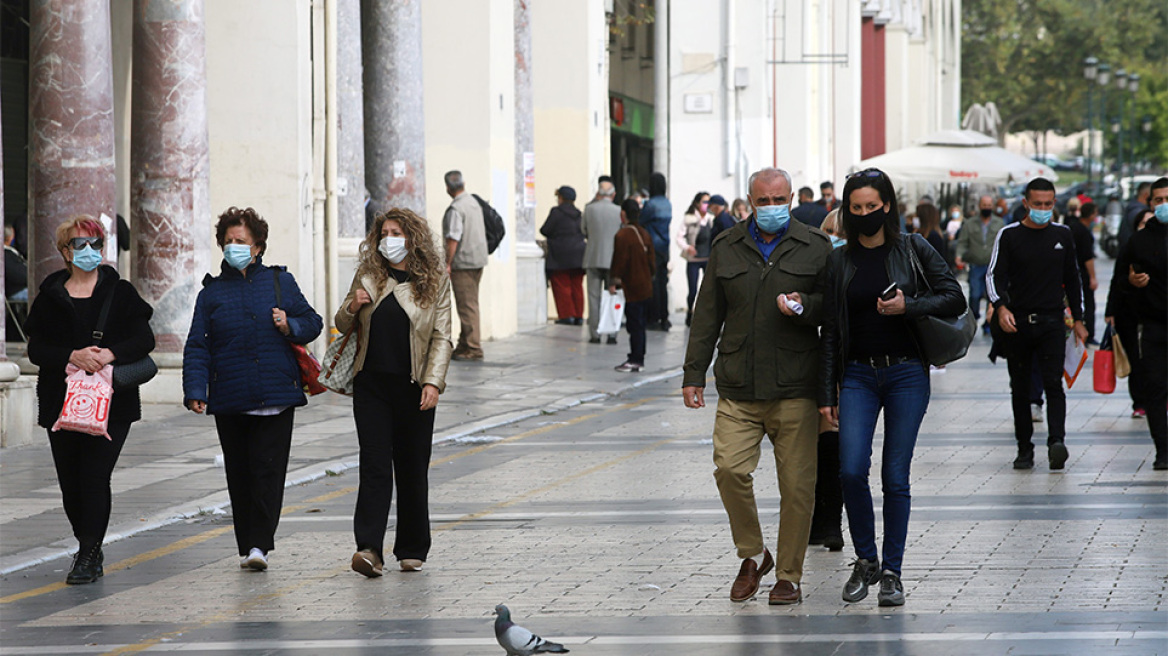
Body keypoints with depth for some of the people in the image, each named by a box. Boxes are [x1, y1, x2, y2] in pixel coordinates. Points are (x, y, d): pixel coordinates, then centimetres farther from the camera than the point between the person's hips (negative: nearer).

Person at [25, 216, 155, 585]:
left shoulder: (119, 293, 7)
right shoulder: (50, 297, 9)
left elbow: (144, 340, -1)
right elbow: (36, 349, 1)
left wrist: (109, 354, -18)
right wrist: (73, 356, -17)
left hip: (111, 402, -2)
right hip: (61, 400, 2)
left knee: (95, 476, -11)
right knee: (70, 481, 5)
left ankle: (88, 557, -9)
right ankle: (90, 547, 24)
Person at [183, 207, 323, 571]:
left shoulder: (280, 282, 9)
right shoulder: (212, 292, 9)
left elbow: (312, 322, 14)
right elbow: (197, 346, 5)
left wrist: (291, 326, -9)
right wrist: (195, 390, -8)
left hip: (275, 397, -1)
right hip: (230, 401, 1)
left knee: (268, 469, -9)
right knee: (239, 473, 5)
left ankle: (260, 544, -12)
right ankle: (246, 546, 14)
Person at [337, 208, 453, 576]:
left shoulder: (435, 281, 2)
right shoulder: (367, 276, 7)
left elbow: (442, 337, -1)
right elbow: (343, 326, 16)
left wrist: (434, 381, -12)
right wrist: (352, 308, -7)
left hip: (414, 388, -1)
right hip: (371, 385, 1)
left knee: (412, 469, 7)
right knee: (374, 464, -8)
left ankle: (412, 550, 18)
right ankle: (369, 548, -17)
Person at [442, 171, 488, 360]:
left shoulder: (455, 209, -17)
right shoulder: (474, 203, 11)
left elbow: (453, 238, -21)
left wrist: (447, 264, -17)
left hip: (463, 261, -9)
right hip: (479, 259, 9)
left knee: (467, 304, -6)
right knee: (470, 303, 15)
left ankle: (473, 348, -6)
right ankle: (465, 343, 22)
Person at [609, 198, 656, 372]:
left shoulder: (622, 236, -16)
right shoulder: (644, 234, 10)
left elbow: (620, 261, -16)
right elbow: (652, 260, 14)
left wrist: (613, 282, -8)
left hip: (632, 288, -8)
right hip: (646, 289, 8)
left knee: (634, 325, -5)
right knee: (639, 324, 14)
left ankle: (635, 361, -3)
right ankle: (638, 359, 18)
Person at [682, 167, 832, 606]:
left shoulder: (816, 248, 7)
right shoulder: (726, 249, 13)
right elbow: (707, 315, 14)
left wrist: (806, 305, -13)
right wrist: (693, 373, 9)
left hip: (795, 389, -1)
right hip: (738, 389, 2)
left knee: (797, 484, -3)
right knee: (729, 469, -12)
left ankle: (789, 575, 10)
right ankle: (752, 555, 10)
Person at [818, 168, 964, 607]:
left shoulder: (913, 250, 2)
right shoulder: (839, 262, 6)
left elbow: (955, 299, 0)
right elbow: (829, 332, 6)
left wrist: (909, 306, -16)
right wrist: (827, 394, 2)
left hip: (906, 373, -1)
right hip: (858, 375, 1)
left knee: (895, 477, -2)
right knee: (852, 470, -12)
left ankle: (892, 572, 9)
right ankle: (865, 560, 9)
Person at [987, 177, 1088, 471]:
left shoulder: (1062, 235, 10)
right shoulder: (1009, 235, 2)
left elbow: (1072, 279, 18)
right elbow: (995, 275, -3)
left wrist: (1078, 320, 15)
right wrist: (1001, 307, -21)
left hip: (1051, 322, 0)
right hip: (1016, 323, 0)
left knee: (1053, 383, -13)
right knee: (1020, 389, 5)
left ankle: (1056, 442, -24)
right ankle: (1024, 448, 12)